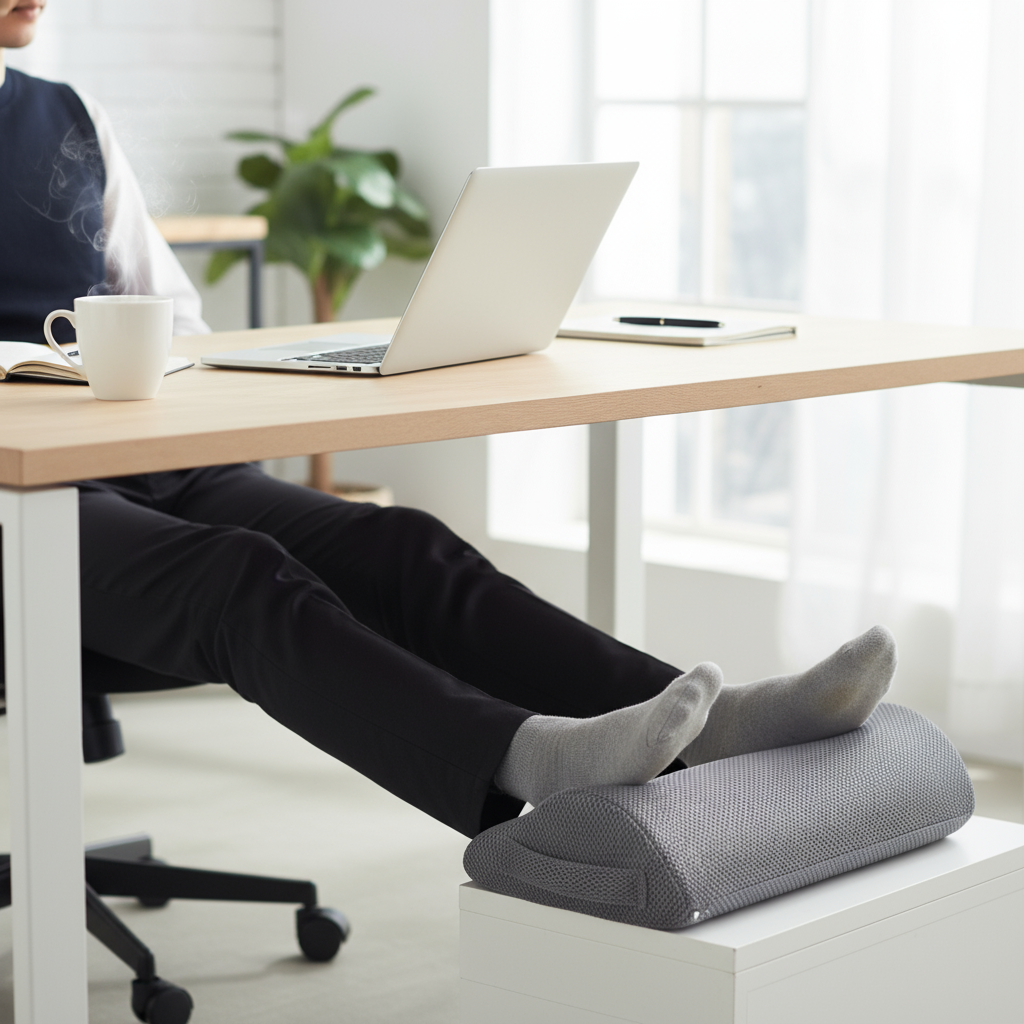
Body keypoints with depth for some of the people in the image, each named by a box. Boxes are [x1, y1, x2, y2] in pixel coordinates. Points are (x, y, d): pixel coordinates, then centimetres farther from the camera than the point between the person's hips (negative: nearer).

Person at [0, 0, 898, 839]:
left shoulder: (72, 120, 19)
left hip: (159, 469, 5)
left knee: (403, 549, -20)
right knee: (244, 577, -34)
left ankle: (705, 729, -35)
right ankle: (522, 756, -57)